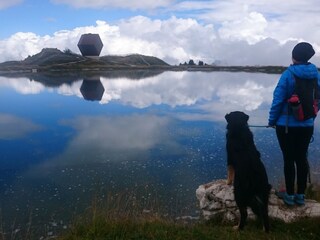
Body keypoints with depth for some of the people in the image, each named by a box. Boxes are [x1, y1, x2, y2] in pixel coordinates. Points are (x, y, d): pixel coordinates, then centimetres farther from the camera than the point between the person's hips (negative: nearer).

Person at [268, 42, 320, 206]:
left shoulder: (288, 74, -13)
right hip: (307, 125, 5)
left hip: (286, 125, -4)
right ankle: (300, 195, 21)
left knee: (288, 159, 4)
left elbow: (278, 100, -14)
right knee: (302, 158, 12)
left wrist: (272, 120, -2)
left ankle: (290, 195, 13)